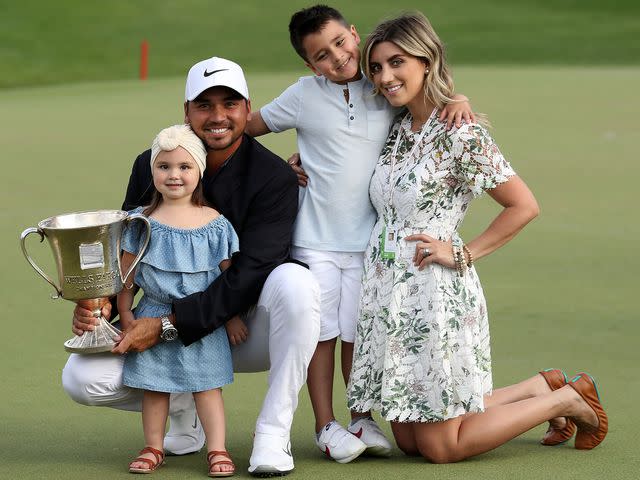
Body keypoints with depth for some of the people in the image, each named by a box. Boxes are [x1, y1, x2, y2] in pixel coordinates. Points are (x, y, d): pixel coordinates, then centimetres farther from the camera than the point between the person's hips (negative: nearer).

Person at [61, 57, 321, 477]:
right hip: (170, 331, 3)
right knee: (81, 378, -18)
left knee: (294, 280, -36)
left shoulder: (275, 178, -16)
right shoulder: (151, 166, -3)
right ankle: (186, 405, 11)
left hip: (248, 331, -3)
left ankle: (273, 433, -24)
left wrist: (167, 324, -29)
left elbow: (248, 277, -23)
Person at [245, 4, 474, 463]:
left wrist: (458, 101, -10)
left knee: (358, 334, 8)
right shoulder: (305, 96, -3)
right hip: (316, 237, -1)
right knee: (322, 333, 3)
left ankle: (362, 421, 20)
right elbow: (250, 125, 7)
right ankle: (326, 426, 12)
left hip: (369, 238, 1)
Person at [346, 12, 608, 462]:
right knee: (410, 440, 12)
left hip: (434, 294, -8)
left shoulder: (461, 136, -13)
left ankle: (565, 400, 16)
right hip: (387, 294, 8)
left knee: (441, 447, -2)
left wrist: (462, 254, -10)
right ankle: (542, 388, 26)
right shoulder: (397, 129, 8)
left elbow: (524, 206, -10)